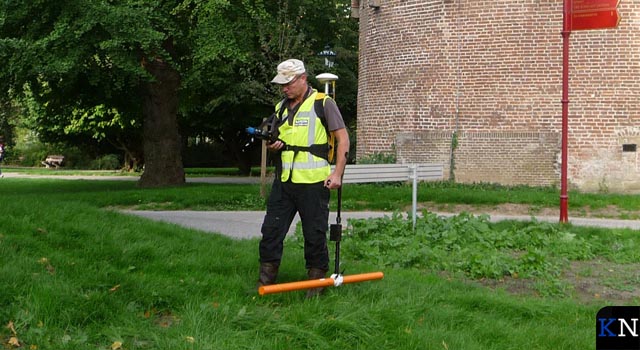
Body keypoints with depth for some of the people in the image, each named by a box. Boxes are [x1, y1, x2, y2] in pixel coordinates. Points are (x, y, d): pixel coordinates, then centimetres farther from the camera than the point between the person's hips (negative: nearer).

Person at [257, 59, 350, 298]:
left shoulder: (323, 103, -2)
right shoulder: (281, 108, 16)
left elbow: (343, 139, -4)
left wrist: (337, 173, -12)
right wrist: (272, 146, -1)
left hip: (313, 182, -6)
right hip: (284, 181, 6)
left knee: (315, 235, 1)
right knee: (271, 231, 3)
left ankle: (316, 283, 13)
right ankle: (265, 282, 11)